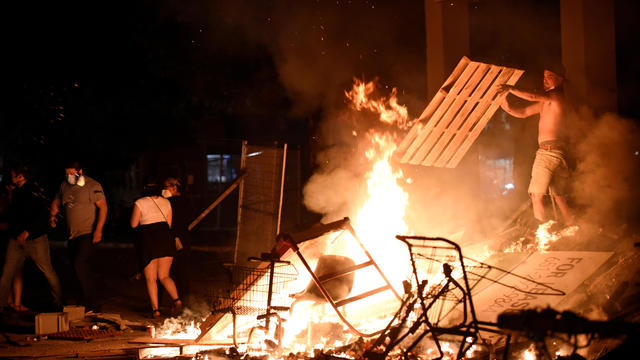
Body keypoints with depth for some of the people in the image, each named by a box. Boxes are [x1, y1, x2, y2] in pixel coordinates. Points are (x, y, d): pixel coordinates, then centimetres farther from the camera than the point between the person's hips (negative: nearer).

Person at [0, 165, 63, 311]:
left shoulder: (35, 191, -11)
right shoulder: (16, 192, 13)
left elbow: (41, 215, -21)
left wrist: (27, 231, -26)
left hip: (35, 238, -7)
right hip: (16, 239, 7)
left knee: (47, 270, 0)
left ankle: (59, 302, 13)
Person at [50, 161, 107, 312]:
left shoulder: (92, 186, -7)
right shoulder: (64, 186, 12)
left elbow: (103, 207, -11)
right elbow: (56, 202, 23)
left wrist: (98, 229, -20)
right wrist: (52, 215, 2)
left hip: (88, 234, -7)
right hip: (72, 235, 7)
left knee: (80, 264, -20)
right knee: (82, 270, 9)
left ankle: (90, 303, -15)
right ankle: (92, 303, 18)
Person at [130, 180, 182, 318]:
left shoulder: (139, 203, -1)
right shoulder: (166, 202, 10)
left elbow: (133, 224, 1)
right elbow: (169, 224, 13)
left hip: (148, 239, -4)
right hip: (165, 238, 4)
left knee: (150, 278, 3)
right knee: (164, 276, 11)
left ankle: (155, 309, -2)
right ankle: (176, 300, -10)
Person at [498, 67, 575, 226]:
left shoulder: (557, 95, -6)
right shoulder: (545, 101, 21)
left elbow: (534, 97, -21)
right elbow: (523, 112, 20)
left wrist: (511, 89, -16)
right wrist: (508, 108, 1)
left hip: (548, 150, -9)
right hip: (558, 153, 9)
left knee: (537, 195, -8)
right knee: (559, 197, 14)